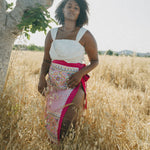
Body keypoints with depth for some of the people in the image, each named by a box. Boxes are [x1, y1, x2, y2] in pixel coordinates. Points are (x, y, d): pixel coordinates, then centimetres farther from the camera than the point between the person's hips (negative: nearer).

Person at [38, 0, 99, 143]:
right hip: (53, 84, 4)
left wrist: (81, 73, -13)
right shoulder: (52, 34, 6)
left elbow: (95, 61, 5)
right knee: (52, 118, 7)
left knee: (67, 117, -22)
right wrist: (42, 77, -6)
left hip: (73, 85, -3)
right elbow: (46, 61, 12)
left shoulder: (85, 35, -3)